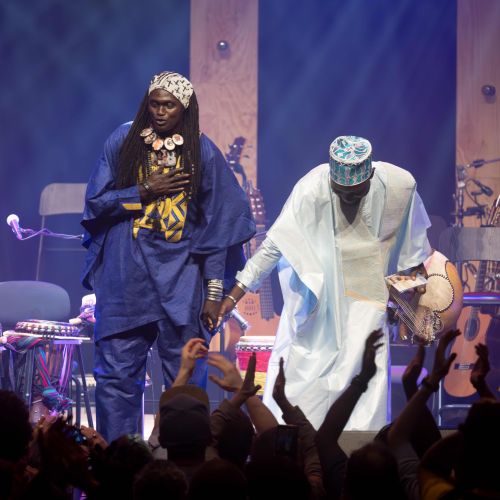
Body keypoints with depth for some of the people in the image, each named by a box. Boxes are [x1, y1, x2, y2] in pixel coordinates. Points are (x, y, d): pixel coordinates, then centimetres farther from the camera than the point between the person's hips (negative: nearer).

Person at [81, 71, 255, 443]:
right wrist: (146, 191, -10)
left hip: (180, 280, -1)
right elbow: (96, 201, 3)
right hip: (125, 279, 1)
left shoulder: (203, 153, 1)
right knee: (117, 374, 1)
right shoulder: (124, 141, 4)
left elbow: (217, 227, 1)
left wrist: (214, 291, -3)